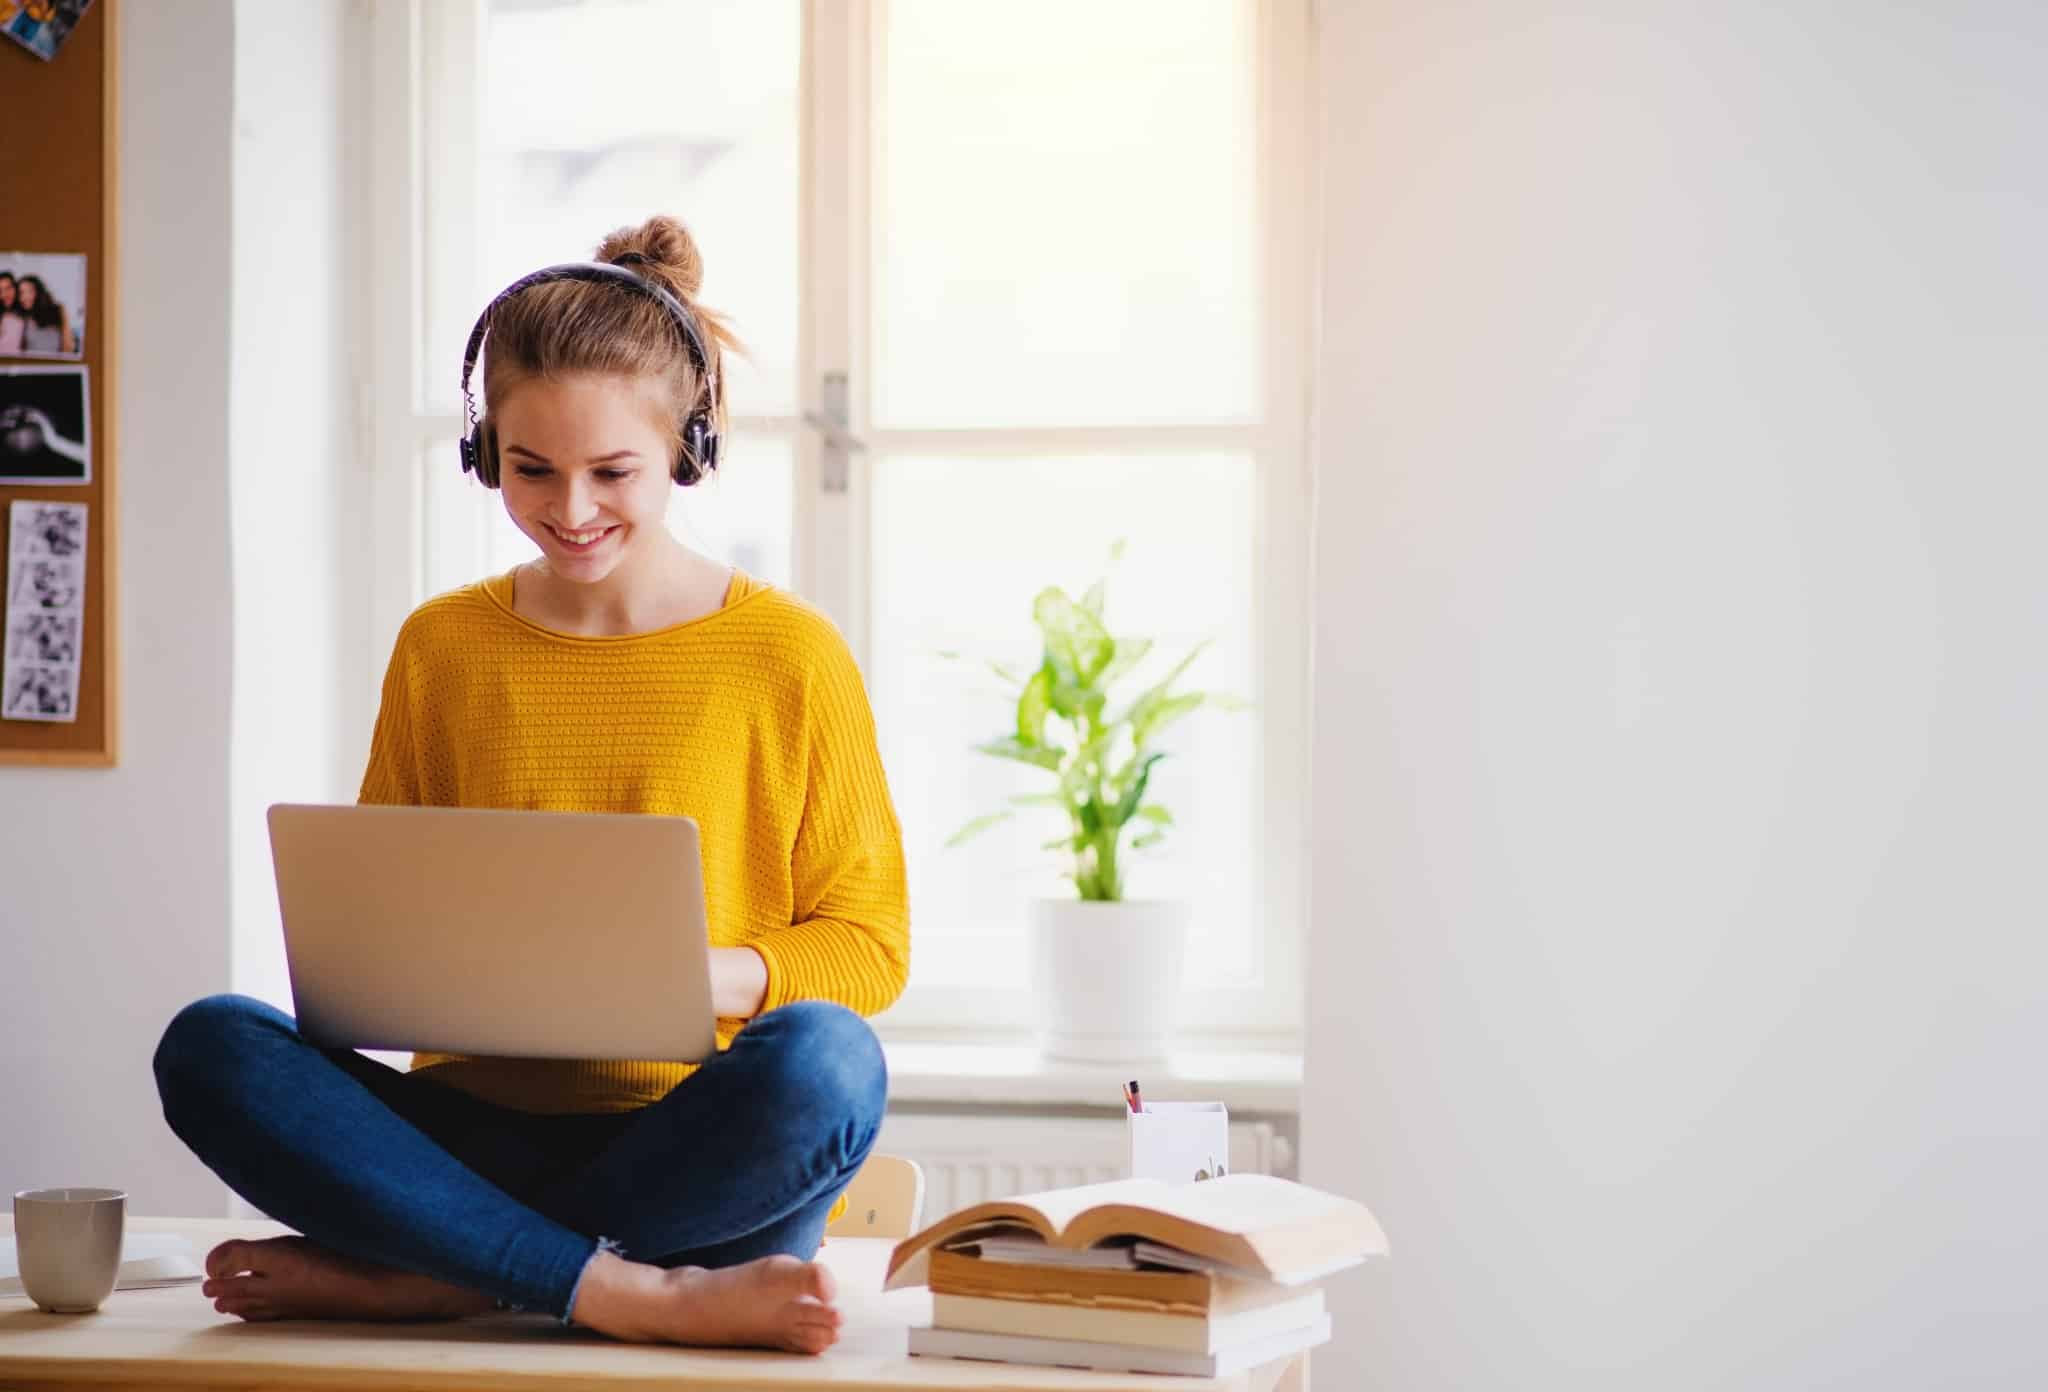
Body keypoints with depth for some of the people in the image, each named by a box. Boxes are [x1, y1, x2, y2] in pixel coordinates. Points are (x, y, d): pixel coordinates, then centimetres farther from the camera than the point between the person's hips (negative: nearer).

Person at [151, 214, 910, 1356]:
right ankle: (641, 1292, -30)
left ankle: (408, 1278, -24)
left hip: (699, 1152, -2)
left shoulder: (790, 655, 2)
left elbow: (868, 941, 3)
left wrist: (712, 977, -18)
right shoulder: (441, 649, 11)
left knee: (822, 1061, -35)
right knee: (209, 1046, -22)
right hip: (481, 1127, 3)